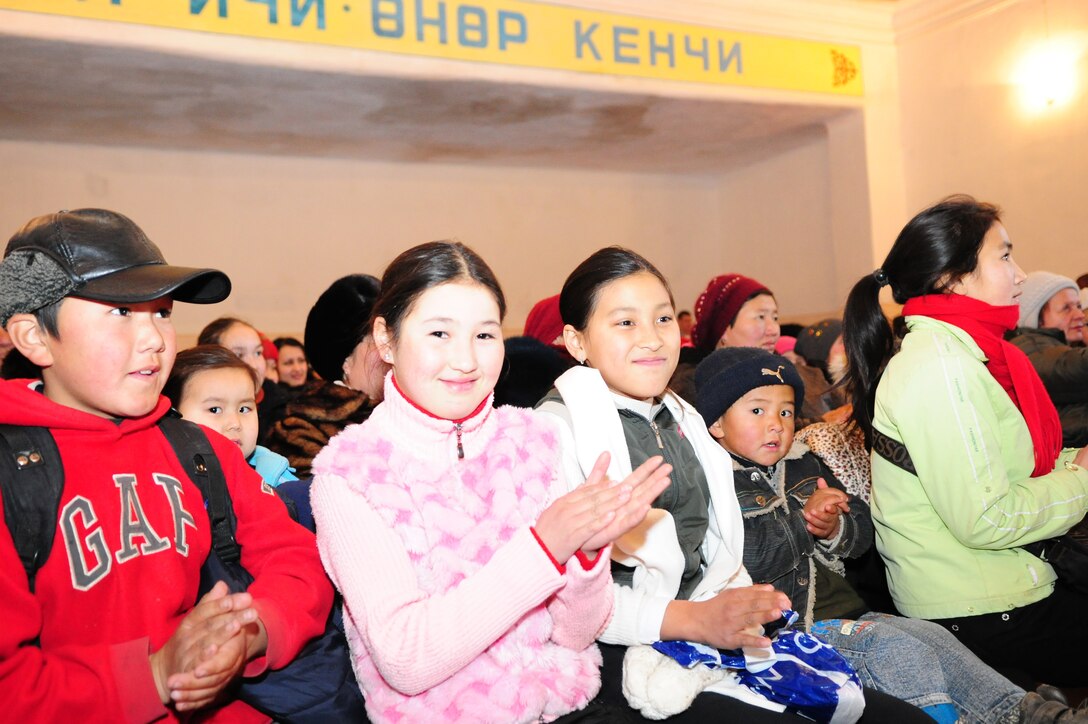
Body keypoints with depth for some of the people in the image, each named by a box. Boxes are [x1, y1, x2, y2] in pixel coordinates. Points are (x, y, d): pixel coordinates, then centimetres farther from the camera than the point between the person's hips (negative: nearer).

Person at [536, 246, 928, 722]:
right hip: (622, 654, -7)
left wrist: (748, 612, 0)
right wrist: (690, 619, -21)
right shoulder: (557, 429, -11)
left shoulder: (681, 419, 16)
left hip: (716, 633, 7)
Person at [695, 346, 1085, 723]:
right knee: (894, 648, -21)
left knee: (932, 637, -2)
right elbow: (747, 558, -25)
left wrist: (836, 529, -10)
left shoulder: (804, 466, 15)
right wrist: (802, 517, -14)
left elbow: (863, 529, 15)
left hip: (845, 611, 8)